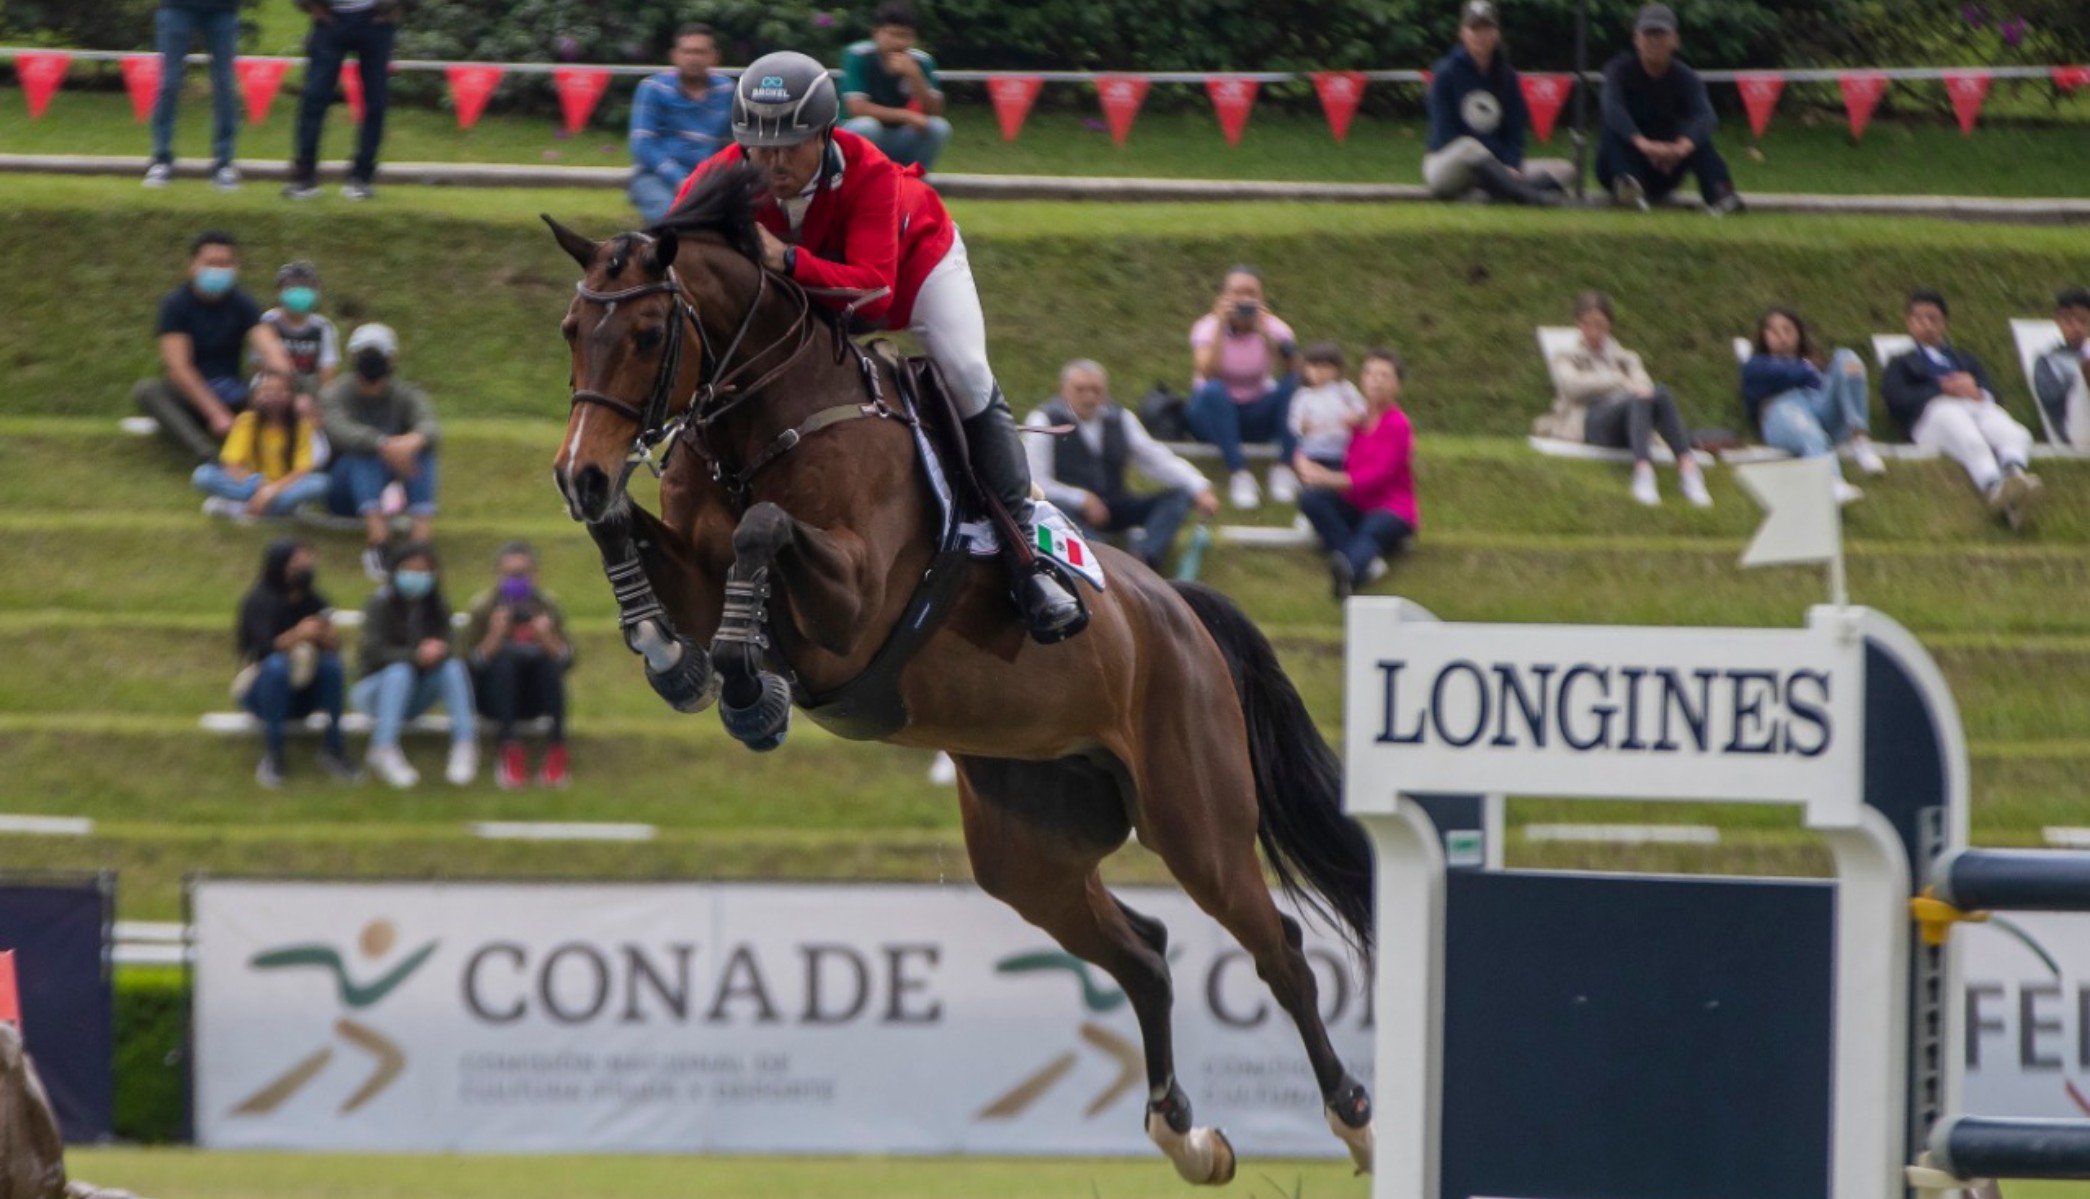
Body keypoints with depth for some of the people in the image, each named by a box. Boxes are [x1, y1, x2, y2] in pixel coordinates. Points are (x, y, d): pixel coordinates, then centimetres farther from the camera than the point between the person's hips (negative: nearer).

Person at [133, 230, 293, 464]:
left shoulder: (242, 304, -4)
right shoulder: (176, 304, -11)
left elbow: (270, 350, -18)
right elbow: (177, 366, -19)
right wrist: (216, 414, -28)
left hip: (230, 392, 2)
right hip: (188, 395, -2)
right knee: (145, 390, -34)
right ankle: (208, 455, -49)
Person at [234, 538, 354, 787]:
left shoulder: (314, 601, -1)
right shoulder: (260, 601, -14)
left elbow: (335, 645, -12)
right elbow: (263, 648, -29)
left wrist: (326, 634, -36)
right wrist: (296, 635, -48)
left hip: (303, 695, 3)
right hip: (262, 689, -3)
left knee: (332, 663, -26)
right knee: (277, 664, -36)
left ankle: (333, 750, -20)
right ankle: (272, 756, -32)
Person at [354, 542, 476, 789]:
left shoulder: (438, 608, 0)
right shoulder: (381, 604, -11)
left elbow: (444, 648, -4)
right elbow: (374, 652, -21)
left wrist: (437, 651, -30)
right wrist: (416, 655, -36)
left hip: (412, 699, 4)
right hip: (376, 691, -4)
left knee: (453, 668, -21)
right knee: (400, 671, -35)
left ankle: (465, 748, -33)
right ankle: (384, 752, -46)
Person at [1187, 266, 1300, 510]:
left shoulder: (1272, 327, -7)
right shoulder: (1209, 327, -10)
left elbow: (1290, 370, -25)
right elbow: (1207, 373, -30)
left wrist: (1265, 332, -36)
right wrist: (1220, 327, -34)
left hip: (1257, 416, 2)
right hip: (1216, 411, -2)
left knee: (1293, 383, -25)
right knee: (1214, 390, -35)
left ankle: (1283, 469, -26)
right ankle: (1238, 474, -36)